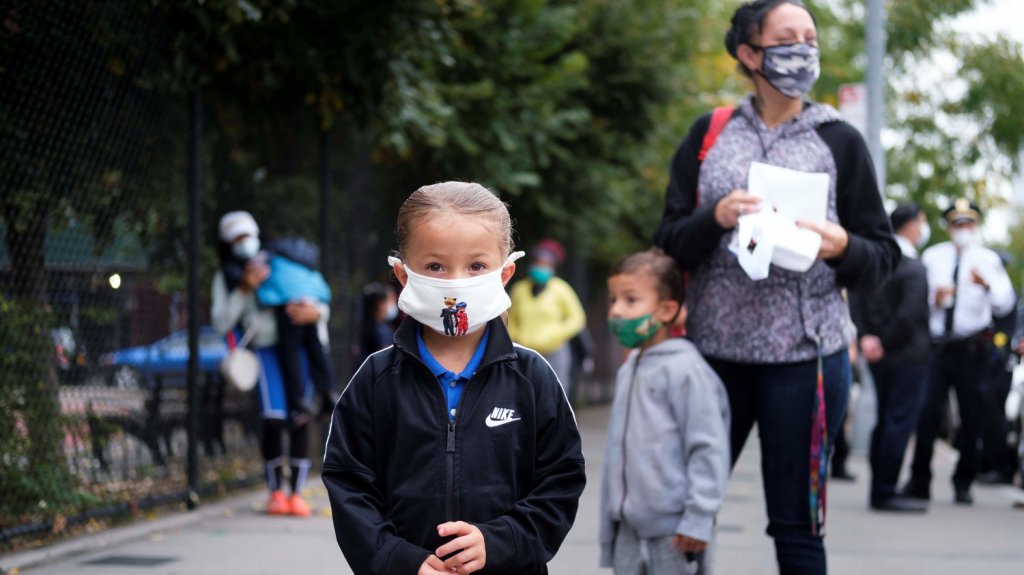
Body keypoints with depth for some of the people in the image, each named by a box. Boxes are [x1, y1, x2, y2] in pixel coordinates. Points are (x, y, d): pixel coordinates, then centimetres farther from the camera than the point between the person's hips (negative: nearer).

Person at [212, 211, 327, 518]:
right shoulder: (226, 277, 13)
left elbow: (323, 306, 13)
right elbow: (221, 322, 1)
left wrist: (315, 313, -11)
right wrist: (244, 290, -8)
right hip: (267, 349, -1)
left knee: (300, 421, -6)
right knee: (273, 420, -15)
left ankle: (297, 492, 3)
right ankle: (276, 491, 2)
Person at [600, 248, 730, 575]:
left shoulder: (685, 370, -13)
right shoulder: (628, 371, 12)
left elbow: (708, 448, -16)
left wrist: (698, 517, -19)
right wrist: (609, 523, 19)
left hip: (674, 530, -8)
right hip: (630, 527, 8)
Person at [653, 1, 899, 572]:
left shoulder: (840, 141, 6)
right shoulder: (709, 134, 9)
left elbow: (884, 257, 6)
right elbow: (670, 242, 6)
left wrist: (842, 247, -16)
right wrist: (715, 218, -15)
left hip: (804, 354, -1)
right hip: (713, 349, 1)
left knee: (796, 522, 2)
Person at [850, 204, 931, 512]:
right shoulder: (913, 268, -16)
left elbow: (856, 303, 6)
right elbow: (909, 315, -23)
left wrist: (866, 336, -3)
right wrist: (886, 343, -11)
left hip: (880, 358, 8)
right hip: (908, 357, -8)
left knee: (885, 422, 14)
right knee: (899, 423, -5)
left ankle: (880, 490, 18)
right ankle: (885, 493, -4)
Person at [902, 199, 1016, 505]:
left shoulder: (987, 259, 2)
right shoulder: (932, 257, 11)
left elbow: (1005, 303, -11)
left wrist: (987, 285, -32)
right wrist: (933, 299, -11)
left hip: (972, 350, -1)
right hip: (936, 346, 1)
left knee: (971, 417, 2)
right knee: (926, 413, -5)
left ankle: (963, 484, 13)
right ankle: (919, 481, 4)